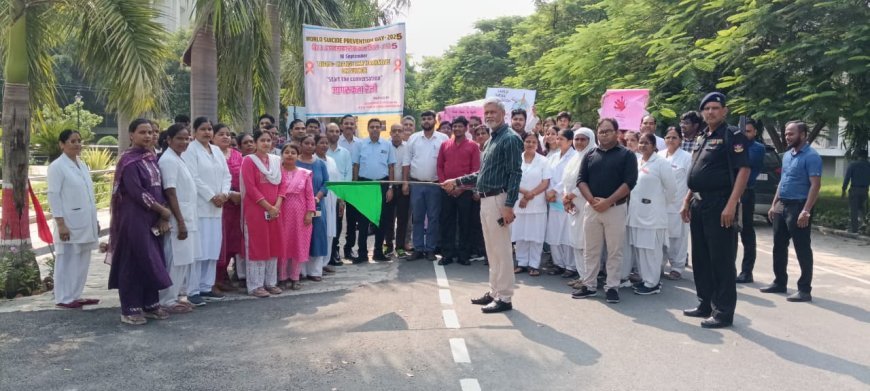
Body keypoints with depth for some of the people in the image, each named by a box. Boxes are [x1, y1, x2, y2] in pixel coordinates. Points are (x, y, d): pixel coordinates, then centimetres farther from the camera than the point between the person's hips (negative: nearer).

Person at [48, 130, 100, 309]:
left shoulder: (83, 165, 14)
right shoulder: (57, 166, -8)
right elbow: (53, 196, -12)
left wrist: (95, 220, 15)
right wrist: (61, 224, -18)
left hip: (86, 222, 7)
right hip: (69, 223, -7)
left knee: (82, 260, 11)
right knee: (67, 261, 0)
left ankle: (76, 295, 19)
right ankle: (63, 298, 8)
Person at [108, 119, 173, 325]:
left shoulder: (152, 158, 12)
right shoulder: (128, 160, -10)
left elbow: (159, 187, 10)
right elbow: (136, 191, -18)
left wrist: (162, 215, -3)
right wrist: (162, 210, -12)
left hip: (154, 218, 7)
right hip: (134, 218, -7)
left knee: (153, 260, 10)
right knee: (133, 261, -2)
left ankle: (151, 304, 20)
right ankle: (130, 309, 6)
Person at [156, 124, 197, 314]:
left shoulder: (178, 159, 15)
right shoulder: (168, 160, -14)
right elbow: (170, 193, -19)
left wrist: (185, 221, 16)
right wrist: (180, 222, -21)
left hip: (186, 218, 10)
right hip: (177, 220, -10)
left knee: (183, 260, 13)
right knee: (175, 261, -4)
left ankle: (173, 297, 21)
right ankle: (167, 301, 4)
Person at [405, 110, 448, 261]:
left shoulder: (443, 138, 1)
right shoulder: (413, 138, 6)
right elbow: (407, 161, 7)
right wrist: (405, 181, 2)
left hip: (435, 184, -2)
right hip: (416, 184, 2)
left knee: (433, 218, 4)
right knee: (417, 218, 6)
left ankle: (430, 249, 12)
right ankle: (418, 249, 13)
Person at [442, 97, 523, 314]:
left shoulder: (510, 139, -10)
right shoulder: (491, 140, 19)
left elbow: (515, 174, -16)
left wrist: (509, 205, -22)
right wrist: (456, 182, 19)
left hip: (498, 200, -9)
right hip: (485, 200, 9)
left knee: (501, 250, -5)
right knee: (492, 250, 15)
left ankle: (504, 297, 1)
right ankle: (494, 291, 24)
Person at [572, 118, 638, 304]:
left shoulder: (626, 155, 1)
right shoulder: (590, 155, 11)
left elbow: (629, 182, -8)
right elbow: (581, 180, 6)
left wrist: (608, 201, -14)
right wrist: (592, 200, -10)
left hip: (615, 208, -3)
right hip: (591, 208, 3)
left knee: (614, 251, 2)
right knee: (591, 250, 9)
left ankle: (612, 287, 9)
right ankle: (589, 285, 17)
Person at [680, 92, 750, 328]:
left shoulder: (733, 136, -7)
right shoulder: (702, 139, 17)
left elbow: (743, 170, -15)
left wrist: (731, 205, -23)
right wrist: (687, 201, 17)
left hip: (720, 205, -8)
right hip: (698, 204, 9)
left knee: (722, 260, -3)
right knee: (700, 258, 14)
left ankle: (723, 312, 4)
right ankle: (705, 304, 25)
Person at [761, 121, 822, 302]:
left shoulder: (811, 156, -12)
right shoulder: (787, 155, 14)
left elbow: (815, 185, -18)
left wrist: (806, 211, -25)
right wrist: (774, 205, 16)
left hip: (798, 207, -9)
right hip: (782, 206, 9)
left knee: (802, 249, -3)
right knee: (779, 246, 14)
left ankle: (805, 289, 3)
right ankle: (780, 282, 25)